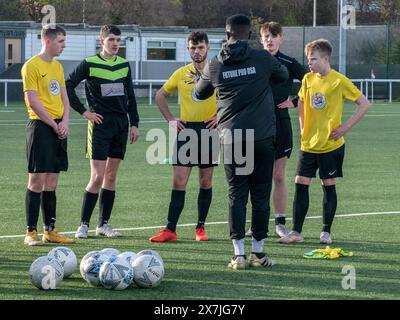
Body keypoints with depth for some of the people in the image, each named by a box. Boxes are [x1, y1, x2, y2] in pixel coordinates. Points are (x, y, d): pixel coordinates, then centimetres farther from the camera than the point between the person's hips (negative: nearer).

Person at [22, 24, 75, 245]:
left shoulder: (57, 66, 16)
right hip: (40, 126, -7)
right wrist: (54, 125, -13)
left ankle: (50, 231, 13)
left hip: (58, 128, 7)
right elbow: (33, 101, -14)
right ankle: (31, 232, -4)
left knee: (51, 183, 9)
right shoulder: (32, 66, -8)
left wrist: (65, 122, -1)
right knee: (37, 181, -7)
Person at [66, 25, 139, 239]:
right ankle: (84, 224, -3)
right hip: (100, 124, -5)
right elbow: (68, 86, -5)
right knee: (97, 177, -10)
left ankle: (104, 224, 12)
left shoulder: (124, 65, 11)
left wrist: (134, 124, 11)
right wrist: (84, 111, -8)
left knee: (111, 176, 6)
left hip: (121, 124, 5)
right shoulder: (89, 64, -4)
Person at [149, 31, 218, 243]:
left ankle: (200, 227, 15)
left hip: (209, 130, -1)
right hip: (186, 130, 1)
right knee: (179, 181, -5)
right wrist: (170, 120, 8)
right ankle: (170, 230, -6)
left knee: (206, 182, 5)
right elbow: (161, 95, 18)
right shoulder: (181, 74, 6)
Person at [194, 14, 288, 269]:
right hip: (262, 136, -1)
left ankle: (239, 254, 0)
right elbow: (284, 75, 19)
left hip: (232, 139, 1)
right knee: (261, 196, 6)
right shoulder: (262, 59, -1)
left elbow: (200, 93, 21)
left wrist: (197, 79, 43)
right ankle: (258, 252, 10)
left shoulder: (215, 65, 4)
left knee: (237, 196, 5)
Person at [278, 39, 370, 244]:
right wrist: (303, 127, 12)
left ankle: (326, 232, 13)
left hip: (331, 144, -5)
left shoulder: (339, 81, -12)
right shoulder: (308, 79, 4)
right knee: (300, 185, -1)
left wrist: (346, 127, -13)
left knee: (329, 185, 4)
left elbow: (364, 104, -9)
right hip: (308, 144, 5)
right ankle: (296, 232, 3)